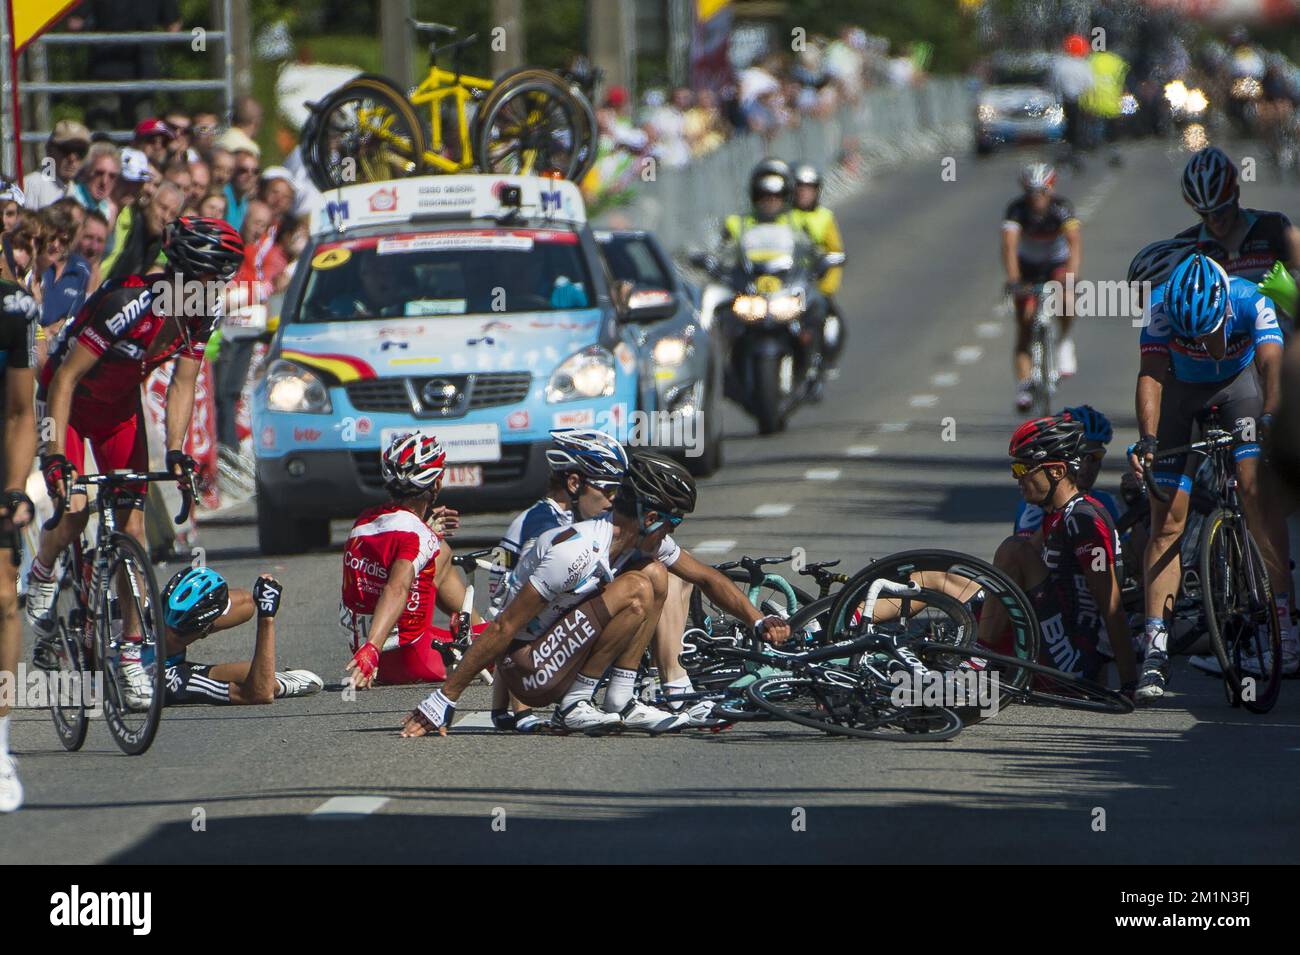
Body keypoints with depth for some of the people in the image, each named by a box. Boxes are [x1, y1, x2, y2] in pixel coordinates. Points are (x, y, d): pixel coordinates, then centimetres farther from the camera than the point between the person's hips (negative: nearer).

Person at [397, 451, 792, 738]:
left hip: (561, 650, 9)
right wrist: (443, 700, -25)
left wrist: (759, 622, 6)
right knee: (634, 592, -22)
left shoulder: (648, 543, 0)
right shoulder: (575, 551, -27)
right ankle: (573, 707, -14)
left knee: (655, 575, 1)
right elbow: (503, 629, -26)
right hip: (526, 669, -9)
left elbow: (707, 579, 17)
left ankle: (621, 701, -2)